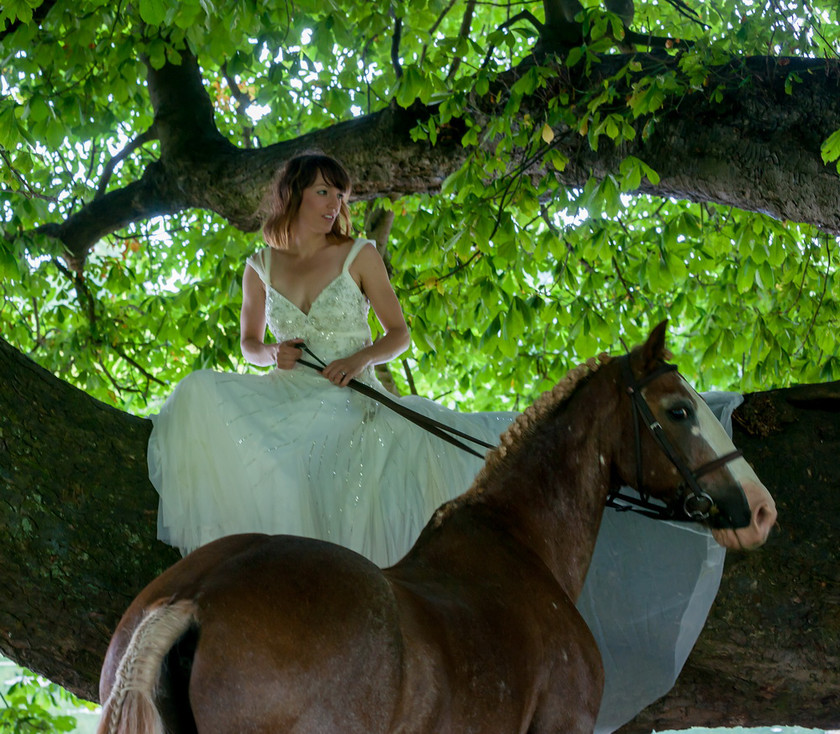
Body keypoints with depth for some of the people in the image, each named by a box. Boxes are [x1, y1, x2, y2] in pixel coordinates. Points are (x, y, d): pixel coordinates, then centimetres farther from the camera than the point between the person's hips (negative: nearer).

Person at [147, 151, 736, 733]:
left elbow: (400, 334, 6)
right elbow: (249, 344, 20)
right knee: (200, 398, -27)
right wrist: (272, 355, -3)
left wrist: (362, 357, -14)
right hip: (286, 411, 1)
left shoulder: (359, 256, 4)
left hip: (355, 408, -1)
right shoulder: (261, 268, 8)